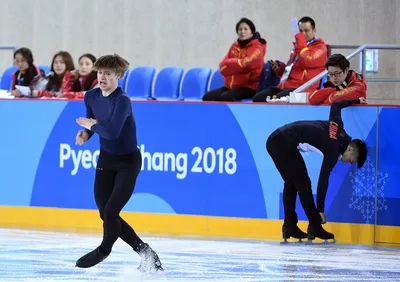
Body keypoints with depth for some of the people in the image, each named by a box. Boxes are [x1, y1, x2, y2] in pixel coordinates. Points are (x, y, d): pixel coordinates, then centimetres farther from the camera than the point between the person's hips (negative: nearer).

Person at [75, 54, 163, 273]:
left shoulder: (122, 101, -26)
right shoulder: (91, 97, -4)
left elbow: (112, 131, -37)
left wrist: (93, 125, -18)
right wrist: (86, 132, -9)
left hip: (128, 161, -7)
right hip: (106, 158, 7)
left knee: (110, 212, -12)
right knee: (104, 213, 4)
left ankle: (104, 249, 19)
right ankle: (143, 250, 18)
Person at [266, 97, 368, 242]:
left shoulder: (338, 126, 13)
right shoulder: (334, 148, -9)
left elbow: (335, 105, 34)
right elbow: (323, 179, -10)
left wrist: (357, 101, 49)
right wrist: (320, 209, -8)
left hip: (274, 140, 10)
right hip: (286, 143, -10)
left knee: (291, 182, 16)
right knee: (303, 183, -4)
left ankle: (289, 226, 14)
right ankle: (315, 227, -2)